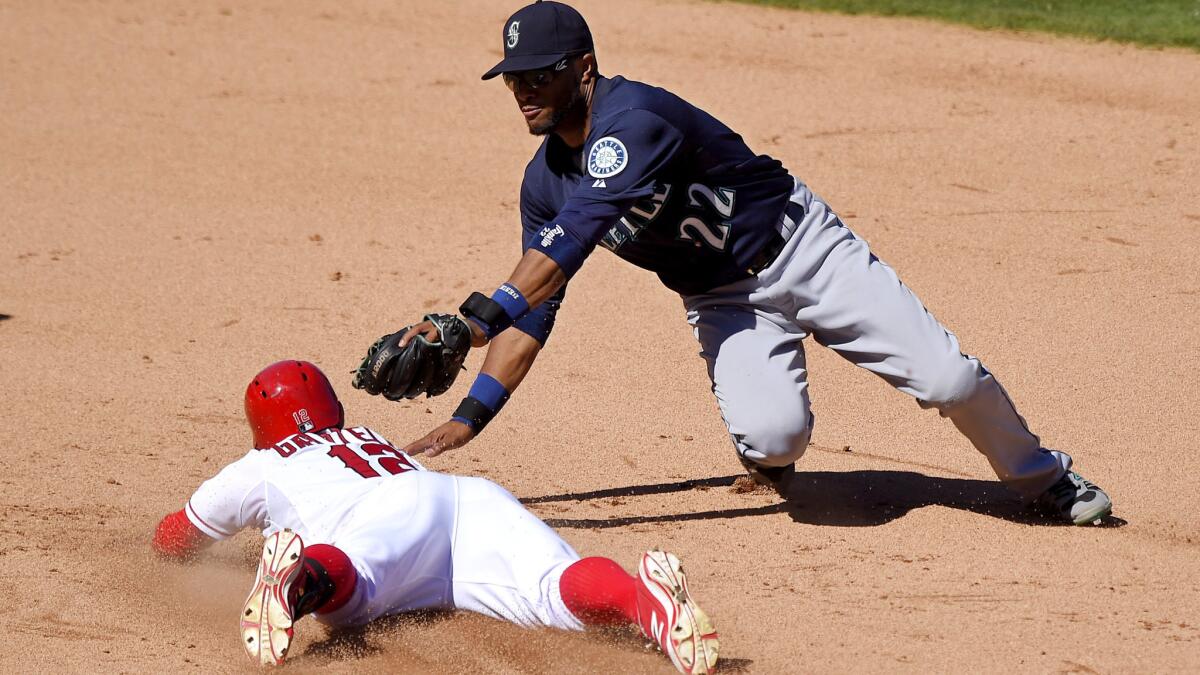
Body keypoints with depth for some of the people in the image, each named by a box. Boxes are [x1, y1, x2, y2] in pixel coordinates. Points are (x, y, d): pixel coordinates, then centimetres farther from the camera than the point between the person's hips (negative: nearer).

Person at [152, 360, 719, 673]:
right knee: (562, 589, -25)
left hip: (387, 514, -3)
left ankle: (305, 579, -71)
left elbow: (169, 543, 53)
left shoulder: (257, 470, 36)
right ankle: (644, 596, -57)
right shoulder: (371, 440, 48)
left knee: (337, 587, -35)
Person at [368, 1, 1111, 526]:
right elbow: (534, 312, -2)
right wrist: (471, 414, -12)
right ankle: (773, 462, 14)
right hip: (724, 300, 5)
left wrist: (471, 323, -46)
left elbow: (564, 251, -39)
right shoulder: (543, 181, -5)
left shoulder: (633, 121, -30)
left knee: (948, 380, -9)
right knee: (769, 434, -24)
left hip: (801, 247, -5)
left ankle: (1042, 476, 20)